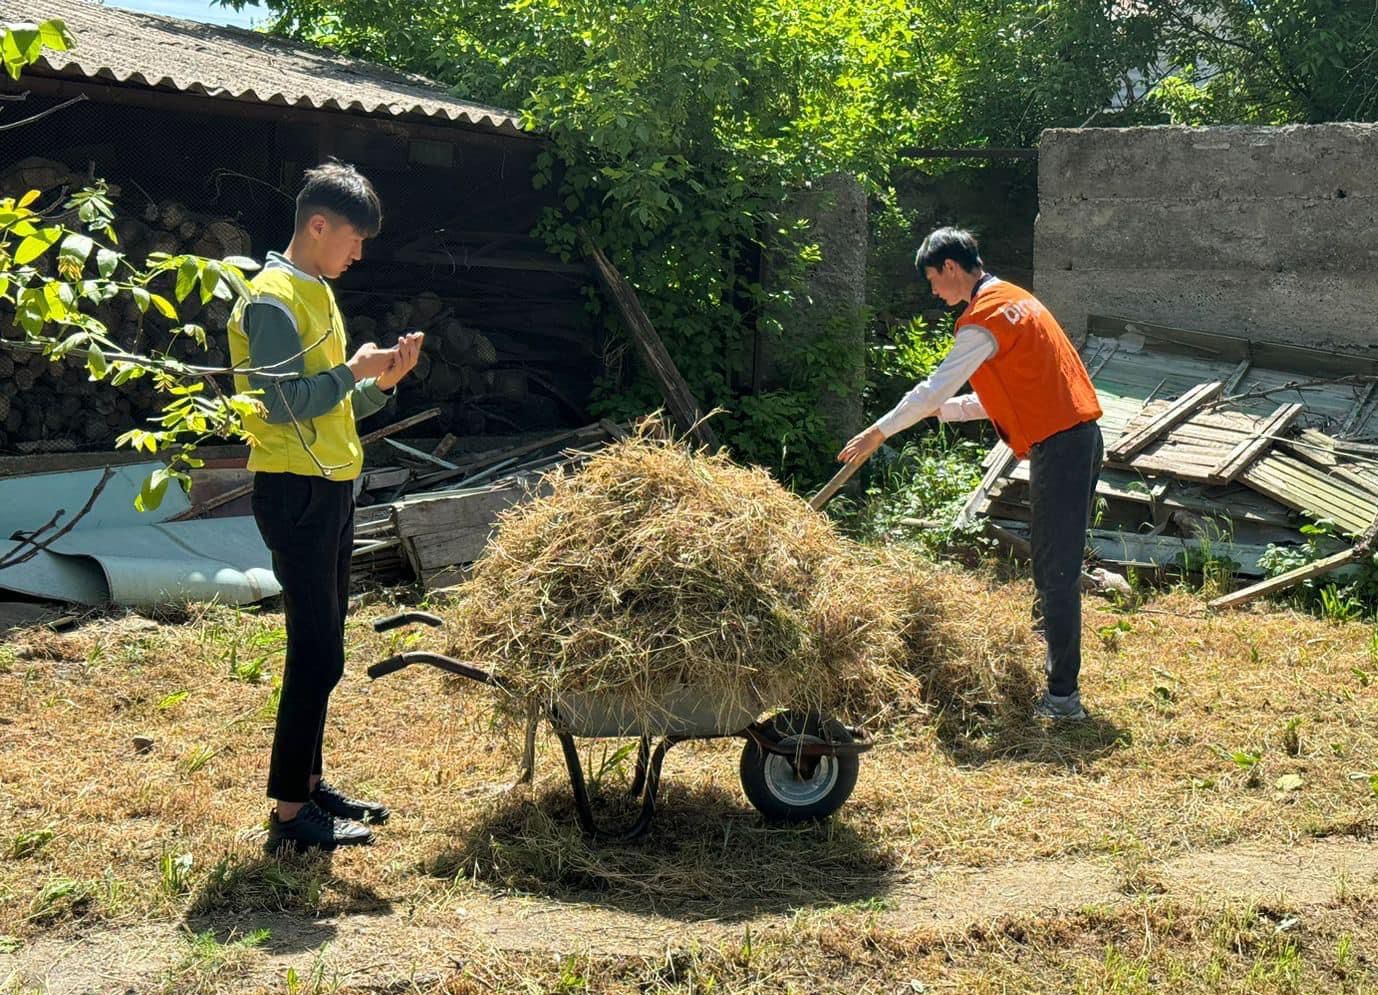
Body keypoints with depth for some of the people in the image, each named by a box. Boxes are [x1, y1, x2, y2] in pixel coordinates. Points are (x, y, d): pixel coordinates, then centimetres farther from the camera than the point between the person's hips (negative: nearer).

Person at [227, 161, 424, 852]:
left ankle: (310, 784, 25)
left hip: (329, 489, 10)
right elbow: (281, 403, -22)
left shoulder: (317, 295, 17)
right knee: (318, 655, -9)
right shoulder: (271, 299, -13)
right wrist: (353, 371, -12)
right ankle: (289, 814, -2)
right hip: (294, 491, -10)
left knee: (321, 648, 14)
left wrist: (380, 382, 2)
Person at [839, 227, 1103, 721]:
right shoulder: (1012, 298, 19)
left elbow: (936, 386, -12)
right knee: (1055, 565, 16)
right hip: (1080, 438, 10)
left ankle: (1063, 697, -5)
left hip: (1060, 447, -10)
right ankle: (1057, 673, 24)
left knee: (1056, 571, -7)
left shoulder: (984, 318, -12)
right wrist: (947, 410, 22)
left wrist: (879, 432, -4)